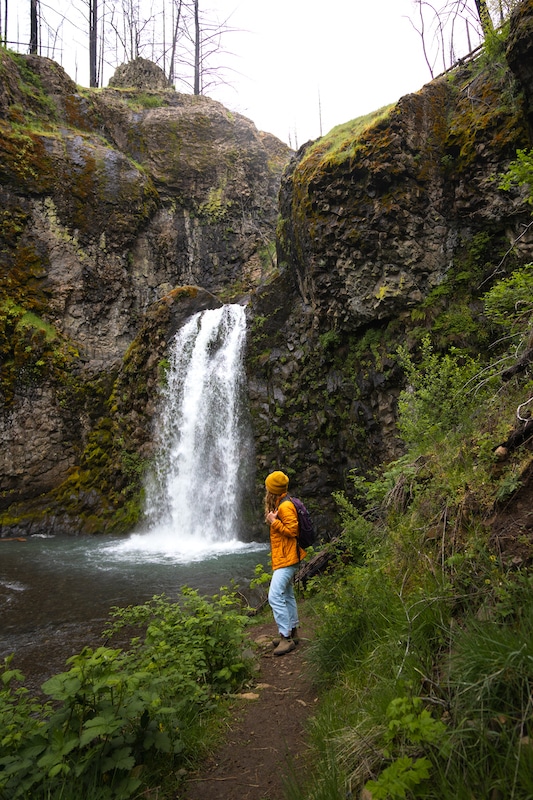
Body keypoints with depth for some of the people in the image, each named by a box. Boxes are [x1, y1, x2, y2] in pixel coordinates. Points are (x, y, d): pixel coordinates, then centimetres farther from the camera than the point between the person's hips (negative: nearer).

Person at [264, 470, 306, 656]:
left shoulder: (285, 506, -19)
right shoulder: (280, 504, 12)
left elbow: (292, 530, -22)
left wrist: (273, 522, -20)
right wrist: (272, 519, 5)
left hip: (286, 560, -11)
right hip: (282, 559, 11)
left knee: (275, 597, -14)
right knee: (287, 595, 17)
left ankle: (286, 638, -9)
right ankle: (292, 633, 27)